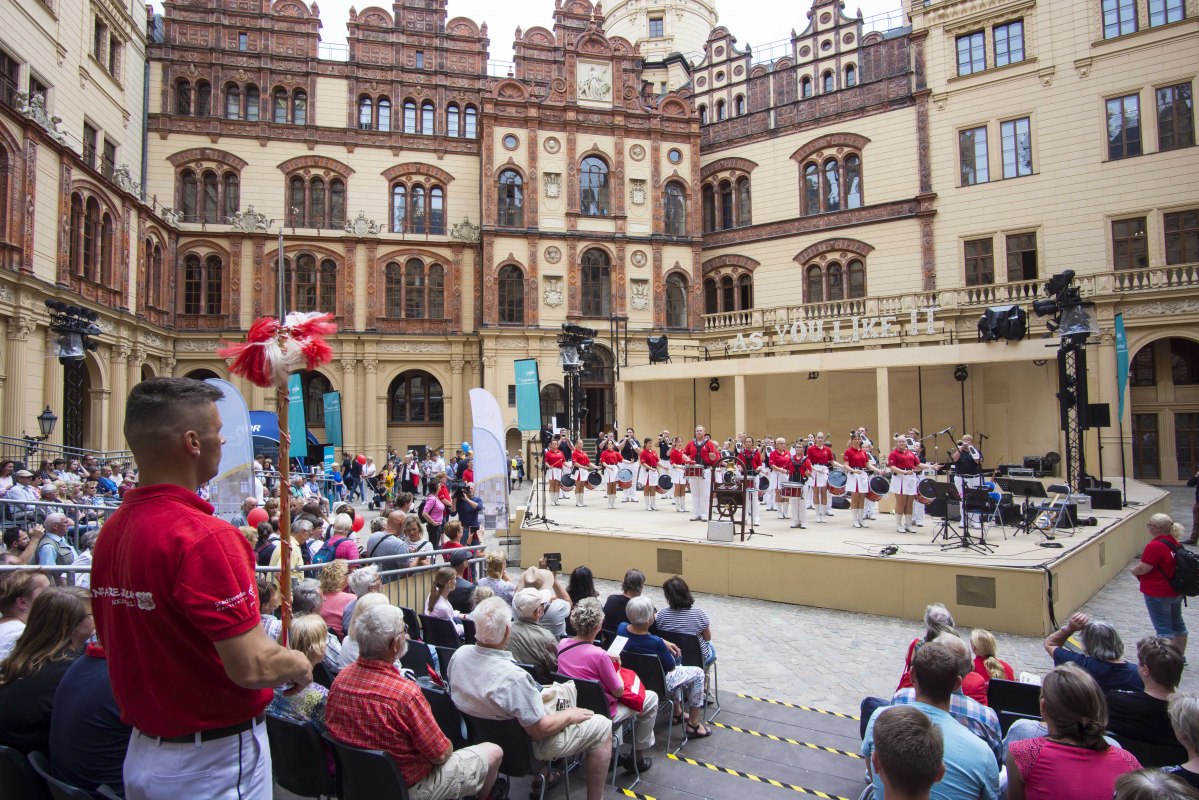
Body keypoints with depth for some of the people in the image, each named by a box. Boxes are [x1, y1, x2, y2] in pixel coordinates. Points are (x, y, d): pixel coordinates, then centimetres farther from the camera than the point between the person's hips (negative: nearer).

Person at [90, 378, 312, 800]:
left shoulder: (111, 531, 0)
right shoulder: (205, 536, -27)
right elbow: (252, 666, -29)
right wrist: (300, 666, -9)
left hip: (142, 750, 7)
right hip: (213, 763, -7)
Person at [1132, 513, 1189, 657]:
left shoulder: (1155, 546, -26)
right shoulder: (1175, 543, 4)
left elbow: (1142, 568, -25)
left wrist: (1133, 570, -5)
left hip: (1159, 594, -9)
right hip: (1176, 592, 9)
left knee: (1163, 627, -1)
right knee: (1177, 624, 21)